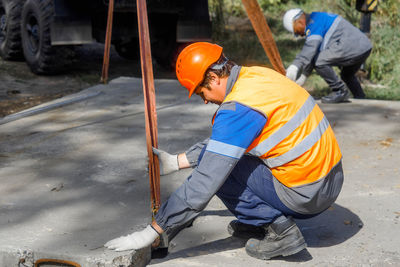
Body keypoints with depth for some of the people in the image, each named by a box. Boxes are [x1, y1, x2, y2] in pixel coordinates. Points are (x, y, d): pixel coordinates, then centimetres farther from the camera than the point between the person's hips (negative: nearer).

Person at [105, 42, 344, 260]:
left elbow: (203, 186, -22)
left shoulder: (237, 108, -22)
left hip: (305, 195, -9)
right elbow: (222, 140, 20)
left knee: (218, 168, -5)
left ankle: (280, 228, -3)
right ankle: (257, 222, 16)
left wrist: (152, 232, -15)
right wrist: (176, 162, 18)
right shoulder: (257, 75, 6)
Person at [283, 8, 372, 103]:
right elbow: (315, 53, 28)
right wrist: (304, 74, 29)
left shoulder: (314, 21, -5)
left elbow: (311, 46, -23)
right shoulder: (322, 18, 26)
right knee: (347, 75, 31)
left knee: (319, 61, -13)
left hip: (353, 48, -11)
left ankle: (340, 91, -4)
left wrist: (295, 66, -32)